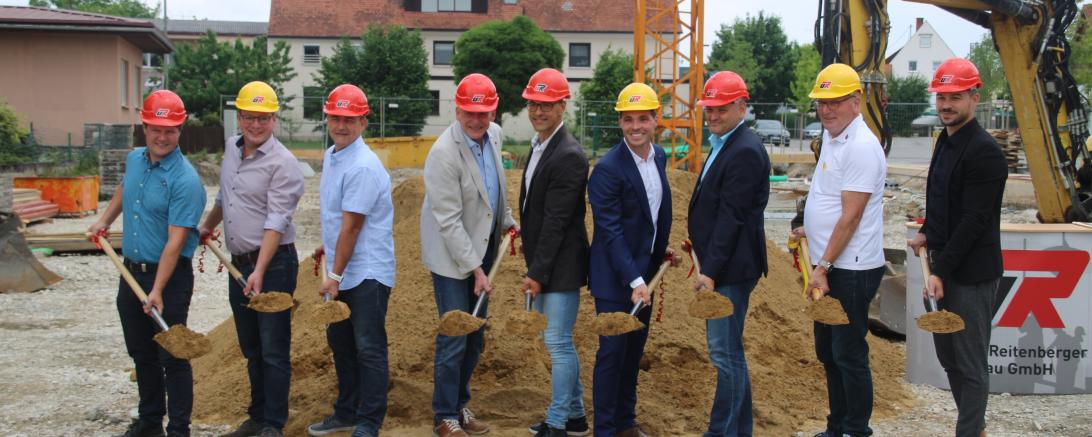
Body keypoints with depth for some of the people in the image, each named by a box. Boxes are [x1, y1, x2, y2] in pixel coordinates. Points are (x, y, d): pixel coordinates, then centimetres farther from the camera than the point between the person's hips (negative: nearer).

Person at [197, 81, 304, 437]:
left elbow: (276, 222, -21)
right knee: (251, 349, 16)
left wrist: (260, 271, -27)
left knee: (273, 350, -2)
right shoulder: (231, 148, 9)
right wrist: (207, 226, 36)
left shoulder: (282, 163, -15)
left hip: (273, 264, -8)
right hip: (239, 262, 8)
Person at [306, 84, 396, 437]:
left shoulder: (363, 167, -19)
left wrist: (335, 276, -17)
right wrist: (332, 271, 20)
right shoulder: (330, 156, 11)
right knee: (340, 342, 18)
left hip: (367, 274, -10)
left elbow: (351, 226, -20)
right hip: (340, 272, 10)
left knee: (369, 348, -3)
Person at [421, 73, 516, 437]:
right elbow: (449, 221, -23)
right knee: (454, 338, -3)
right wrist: (476, 269, -21)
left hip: (482, 249, 7)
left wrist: (507, 220, 22)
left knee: (475, 336, 13)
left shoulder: (493, 135, 0)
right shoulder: (444, 153, -23)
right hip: (453, 257, -7)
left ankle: (461, 405, 28)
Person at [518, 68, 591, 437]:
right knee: (558, 341, 17)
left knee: (558, 342, -2)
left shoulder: (569, 155, -19)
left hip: (561, 265, -10)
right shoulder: (539, 144, 10)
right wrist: (533, 269, 14)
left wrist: (538, 273, -19)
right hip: (542, 264, 10)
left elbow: (556, 221, -20)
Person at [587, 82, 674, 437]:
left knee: (635, 350, 15)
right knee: (613, 351, -1)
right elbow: (611, 232, -22)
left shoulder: (659, 157, 4)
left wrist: (662, 250, 14)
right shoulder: (608, 169, -19)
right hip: (615, 276, -7)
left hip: (645, 272, 7)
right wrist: (634, 281, -26)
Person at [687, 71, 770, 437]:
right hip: (720, 266, 10)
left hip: (731, 269, -10)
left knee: (724, 351, -4)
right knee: (728, 350, 17)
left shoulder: (745, 151, -17)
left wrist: (710, 270, -22)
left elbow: (731, 217, -21)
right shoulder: (723, 144, 15)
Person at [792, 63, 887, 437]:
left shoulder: (861, 146, -18)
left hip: (851, 269, -10)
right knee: (828, 350, 17)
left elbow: (851, 216, -21)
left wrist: (823, 266, -21)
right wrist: (811, 230, 19)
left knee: (848, 354, -3)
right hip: (830, 266, 10)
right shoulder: (832, 137, 13)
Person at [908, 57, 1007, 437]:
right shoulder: (945, 141, 12)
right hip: (945, 267, 10)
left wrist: (942, 271, -21)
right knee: (949, 358, 18)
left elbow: (975, 220, -21)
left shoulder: (984, 152, -17)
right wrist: (928, 233, 7)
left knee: (970, 364, -1)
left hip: (971, 273, -10)